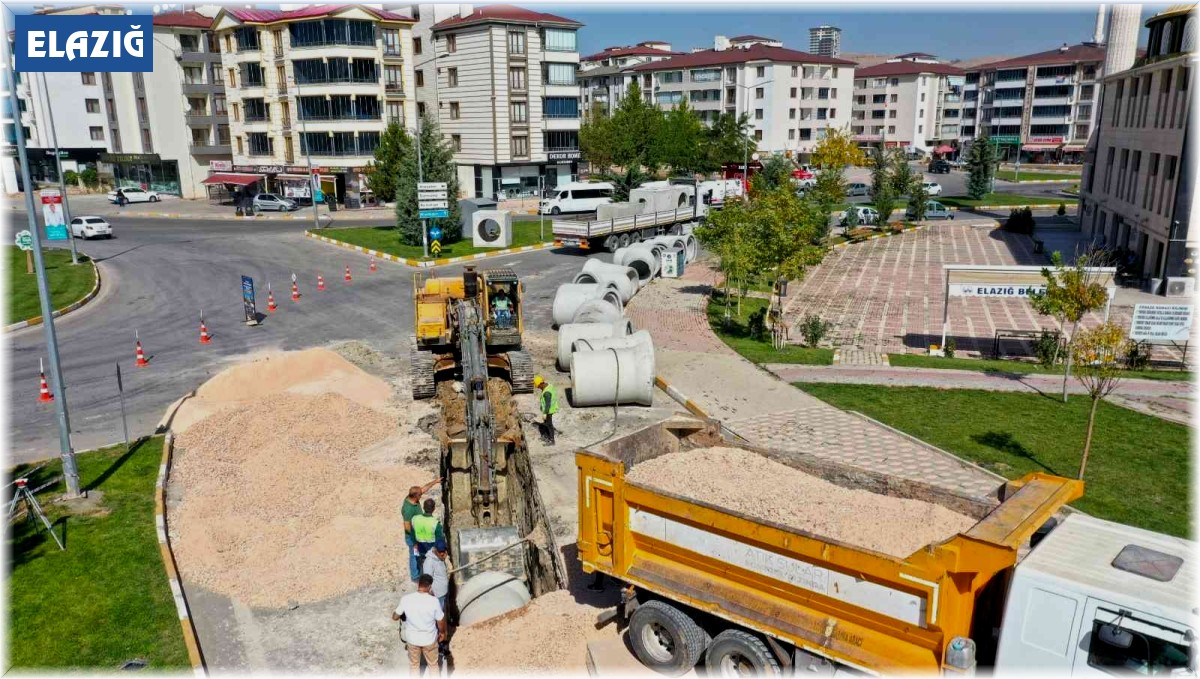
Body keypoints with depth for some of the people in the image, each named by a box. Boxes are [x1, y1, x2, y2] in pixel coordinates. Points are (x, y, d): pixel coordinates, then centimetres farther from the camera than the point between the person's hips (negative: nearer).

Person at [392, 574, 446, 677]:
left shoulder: (406, 599, -21)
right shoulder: (434, 601, -24)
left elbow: (395, 617, -7)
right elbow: (440, 621, -12)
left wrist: (403, 615, 16)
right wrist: (442, 632, 8)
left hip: (412, 638, 1)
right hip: (429, 638, -1)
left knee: (414, 664, 25)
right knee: (433, 664, 23)